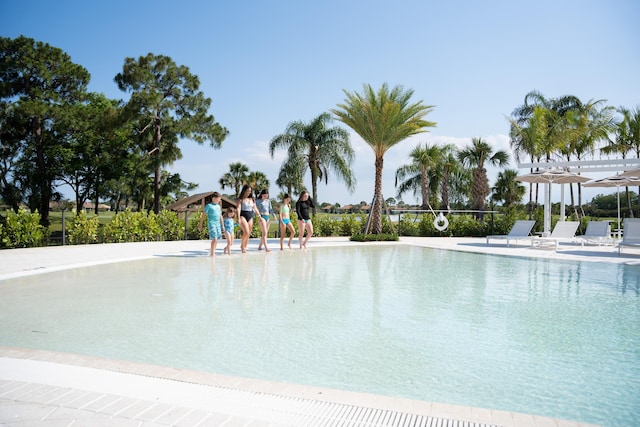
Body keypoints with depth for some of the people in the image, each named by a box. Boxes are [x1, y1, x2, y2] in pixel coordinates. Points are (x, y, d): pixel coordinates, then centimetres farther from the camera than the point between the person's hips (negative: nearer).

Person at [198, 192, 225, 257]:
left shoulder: (218, 206, 17)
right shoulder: (209, 205, -3)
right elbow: (203, 215, -2)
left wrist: (222, 225, 22)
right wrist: (200, 225, -4)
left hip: (218, 224, 7)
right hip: (211, 223, -7)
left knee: (216, 239, 5)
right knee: (214, 238, -15)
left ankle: (213, 253, 14)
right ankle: (212, 253, -7)